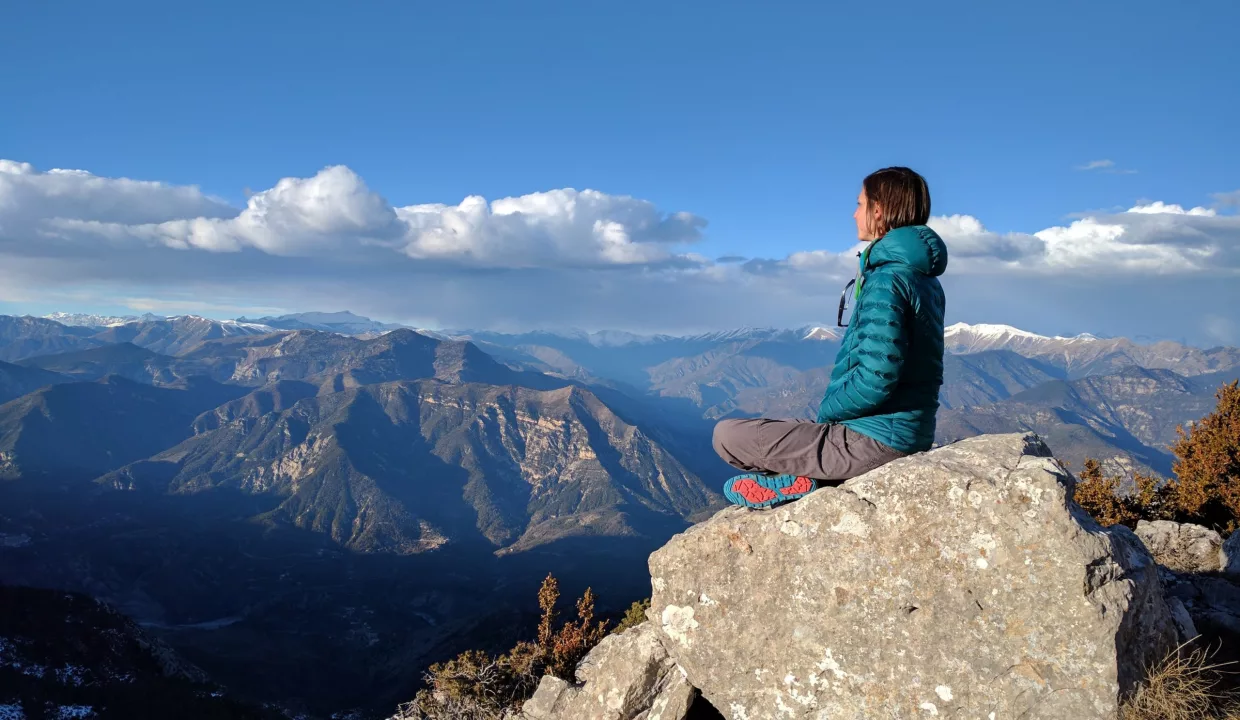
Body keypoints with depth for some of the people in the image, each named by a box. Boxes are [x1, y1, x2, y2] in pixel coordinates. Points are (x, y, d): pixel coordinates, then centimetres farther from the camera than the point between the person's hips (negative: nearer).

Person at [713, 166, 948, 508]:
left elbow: (876, 377, -27)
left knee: (727, 435, -9)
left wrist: (827, 411, -10)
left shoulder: (887, 279, -19)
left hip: (875, 439, -10)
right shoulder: (925, 279, 11)